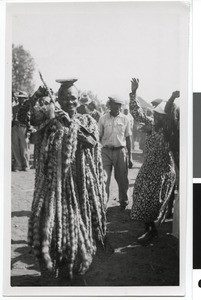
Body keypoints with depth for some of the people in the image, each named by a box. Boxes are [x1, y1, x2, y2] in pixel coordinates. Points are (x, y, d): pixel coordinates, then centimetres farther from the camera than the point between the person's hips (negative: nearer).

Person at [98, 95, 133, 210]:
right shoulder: (103, 119, 2)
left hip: (120, 151, 1)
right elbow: (99, 137, 6)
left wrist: (130, 156, 6)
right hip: (106, 151, -1)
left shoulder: (125, 119, 4)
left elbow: (128, 138, 8)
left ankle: (123, 201, 26)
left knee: (122, 179, 8)